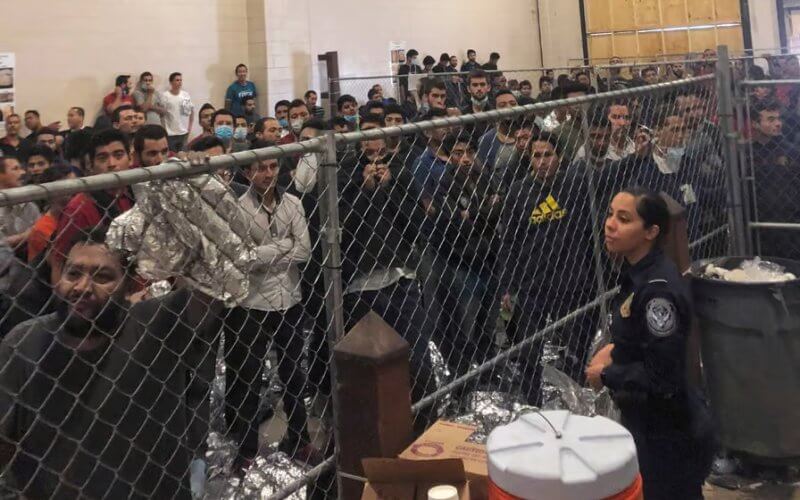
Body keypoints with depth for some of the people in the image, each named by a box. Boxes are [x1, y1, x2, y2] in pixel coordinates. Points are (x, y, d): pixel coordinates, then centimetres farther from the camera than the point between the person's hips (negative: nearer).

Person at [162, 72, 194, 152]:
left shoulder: (186, 95, 4)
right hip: (169, 134, -4)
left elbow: (192, 111, 14)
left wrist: (190, 127, 9)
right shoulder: (165, 96, -8)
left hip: (184, 133, 4)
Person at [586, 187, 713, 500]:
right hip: (646, 422, 9)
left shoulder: (658, 289, -27)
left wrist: (606, 375, -15)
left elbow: (662, 377, -26)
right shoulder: (637, 273, 1)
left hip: (669, 434, -9)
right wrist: (614, 349, 2)